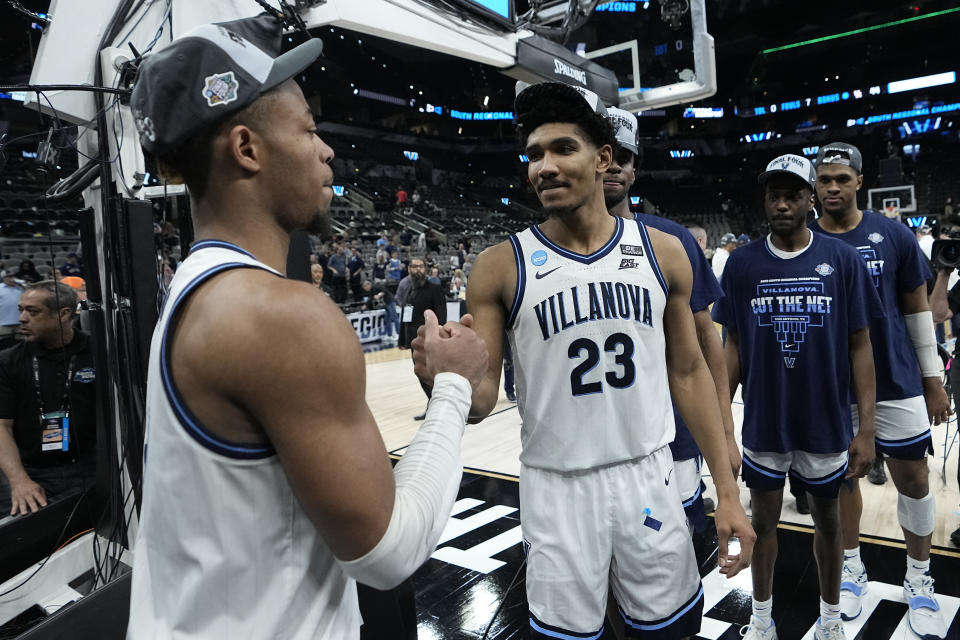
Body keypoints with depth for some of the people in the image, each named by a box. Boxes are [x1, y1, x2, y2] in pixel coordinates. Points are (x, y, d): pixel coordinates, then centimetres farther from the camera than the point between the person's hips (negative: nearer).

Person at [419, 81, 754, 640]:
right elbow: (482, 396, -7)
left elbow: (688, 373, 5)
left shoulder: (662, 252, -1)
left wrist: (727, 489, 4)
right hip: (556, 487, -1)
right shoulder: (501, 267, -8)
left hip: (649, 476, 2)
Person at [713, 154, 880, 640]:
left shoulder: (842, 260, -6)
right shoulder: (742, 263, -4)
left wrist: (867, 429, -5)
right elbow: (734, 346, 1)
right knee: (763, 520, 15)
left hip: (826, 425, 0)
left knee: (827, 520, 18)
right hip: (763, 425, 0)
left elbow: (859, 347, -3)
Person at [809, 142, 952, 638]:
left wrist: (933, 378, 2)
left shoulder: (894, 236, -2)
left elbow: (917, 307, 3)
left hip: (896, 380, 0)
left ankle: (919, 581, 25)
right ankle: (852, 567, 29)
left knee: (912, 478, 7)